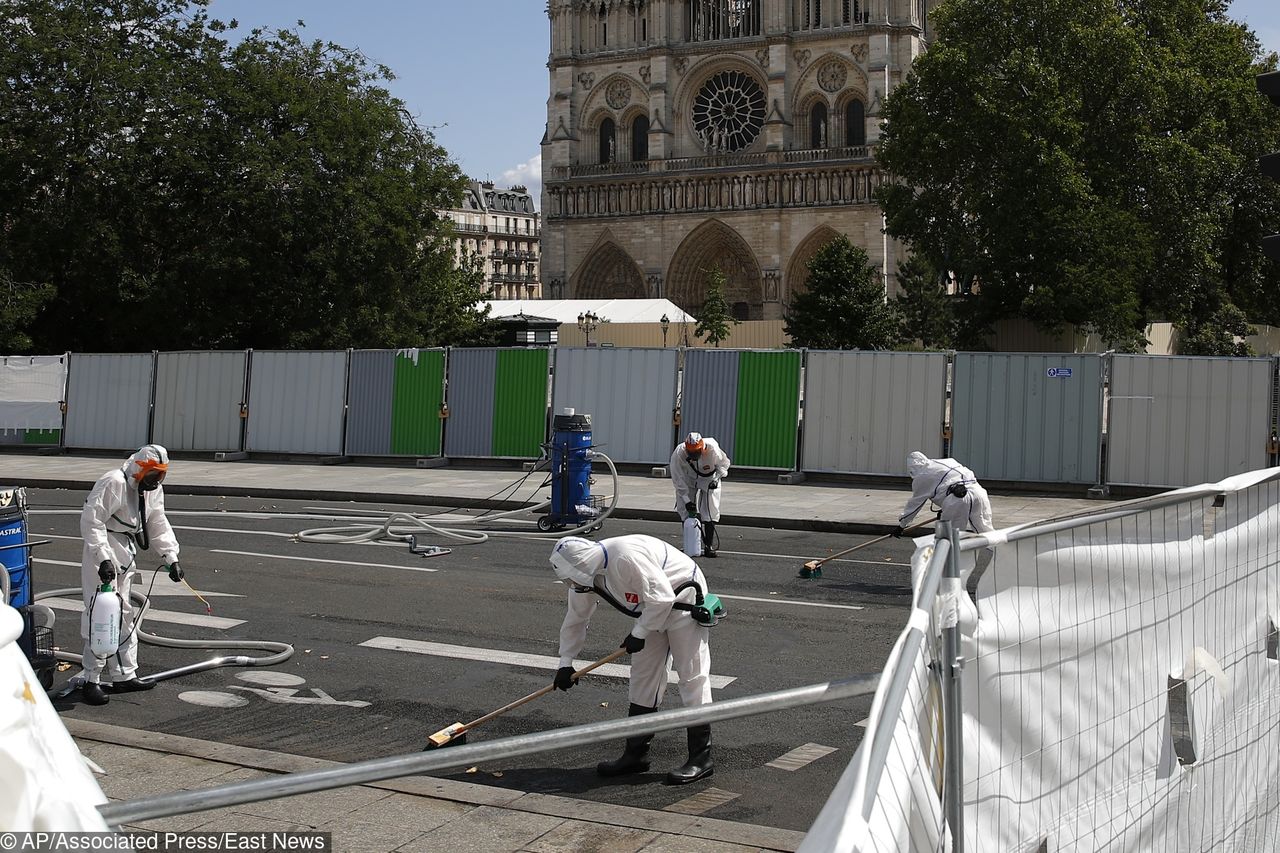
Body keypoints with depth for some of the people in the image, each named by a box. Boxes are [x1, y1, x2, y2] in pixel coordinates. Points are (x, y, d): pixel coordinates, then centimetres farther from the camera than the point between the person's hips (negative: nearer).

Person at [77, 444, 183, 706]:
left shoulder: (154, 490, 9)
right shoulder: (114, 483, -19)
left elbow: (158, 526, 15)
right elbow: (91, 520, -23)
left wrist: (171, 558, 4)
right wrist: (103, 558, -28)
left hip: (126, 556, 9)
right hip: (102, 556, -9)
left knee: (124, 616, 14)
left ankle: (124, 676, 24)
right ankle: (91, 681, -3)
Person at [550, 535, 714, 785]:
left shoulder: (625, 557, -34)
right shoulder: (586, 576, -5)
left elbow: (661, 597, -31)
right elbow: (575, 620, 8)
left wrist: (638, 633, -21)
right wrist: (565, 663, 7)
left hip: (683, 598, -9)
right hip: (653, 607, 9)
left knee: (691, 674, -9)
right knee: (643, 675, 8)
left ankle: (701, 758, -5)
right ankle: (636, 754, 15)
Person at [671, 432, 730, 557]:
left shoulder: (712, 449, -32)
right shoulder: (678, 454, -31)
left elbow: (723, 464, -9)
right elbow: (678, 480, -22)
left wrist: (717, 479, -23)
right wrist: (686, 500, -23)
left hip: (709, 479, -1)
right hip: (688, 479, 1)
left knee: (710, 511, -10)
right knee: (685, 511, -6)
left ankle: (709, 545, -2)